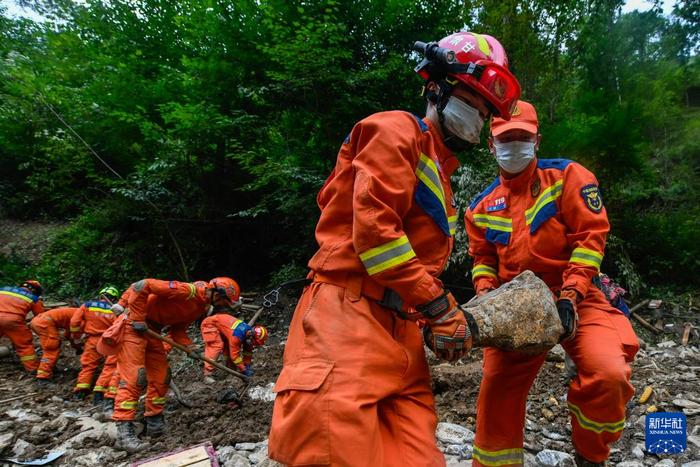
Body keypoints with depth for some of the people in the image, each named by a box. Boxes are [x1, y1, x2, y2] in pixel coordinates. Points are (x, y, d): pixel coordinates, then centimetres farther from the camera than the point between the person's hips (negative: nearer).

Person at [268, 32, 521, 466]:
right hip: (349, 315, -9)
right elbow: (373, 227, -15)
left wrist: (450, 318, 12)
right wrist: (441, 307, -12)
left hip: (401, 330, 9)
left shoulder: (441, 173, 28)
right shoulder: (397, 130, -1)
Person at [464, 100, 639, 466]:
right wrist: (486, 294, -4)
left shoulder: (567, 176, -2)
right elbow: (483, 258, 16)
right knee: (496, 390, -2)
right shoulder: (482, 206, 9)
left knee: (608, 375, -24)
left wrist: (570, 295, -17)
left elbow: (590, 236, -9)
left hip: (576, 299, -3)